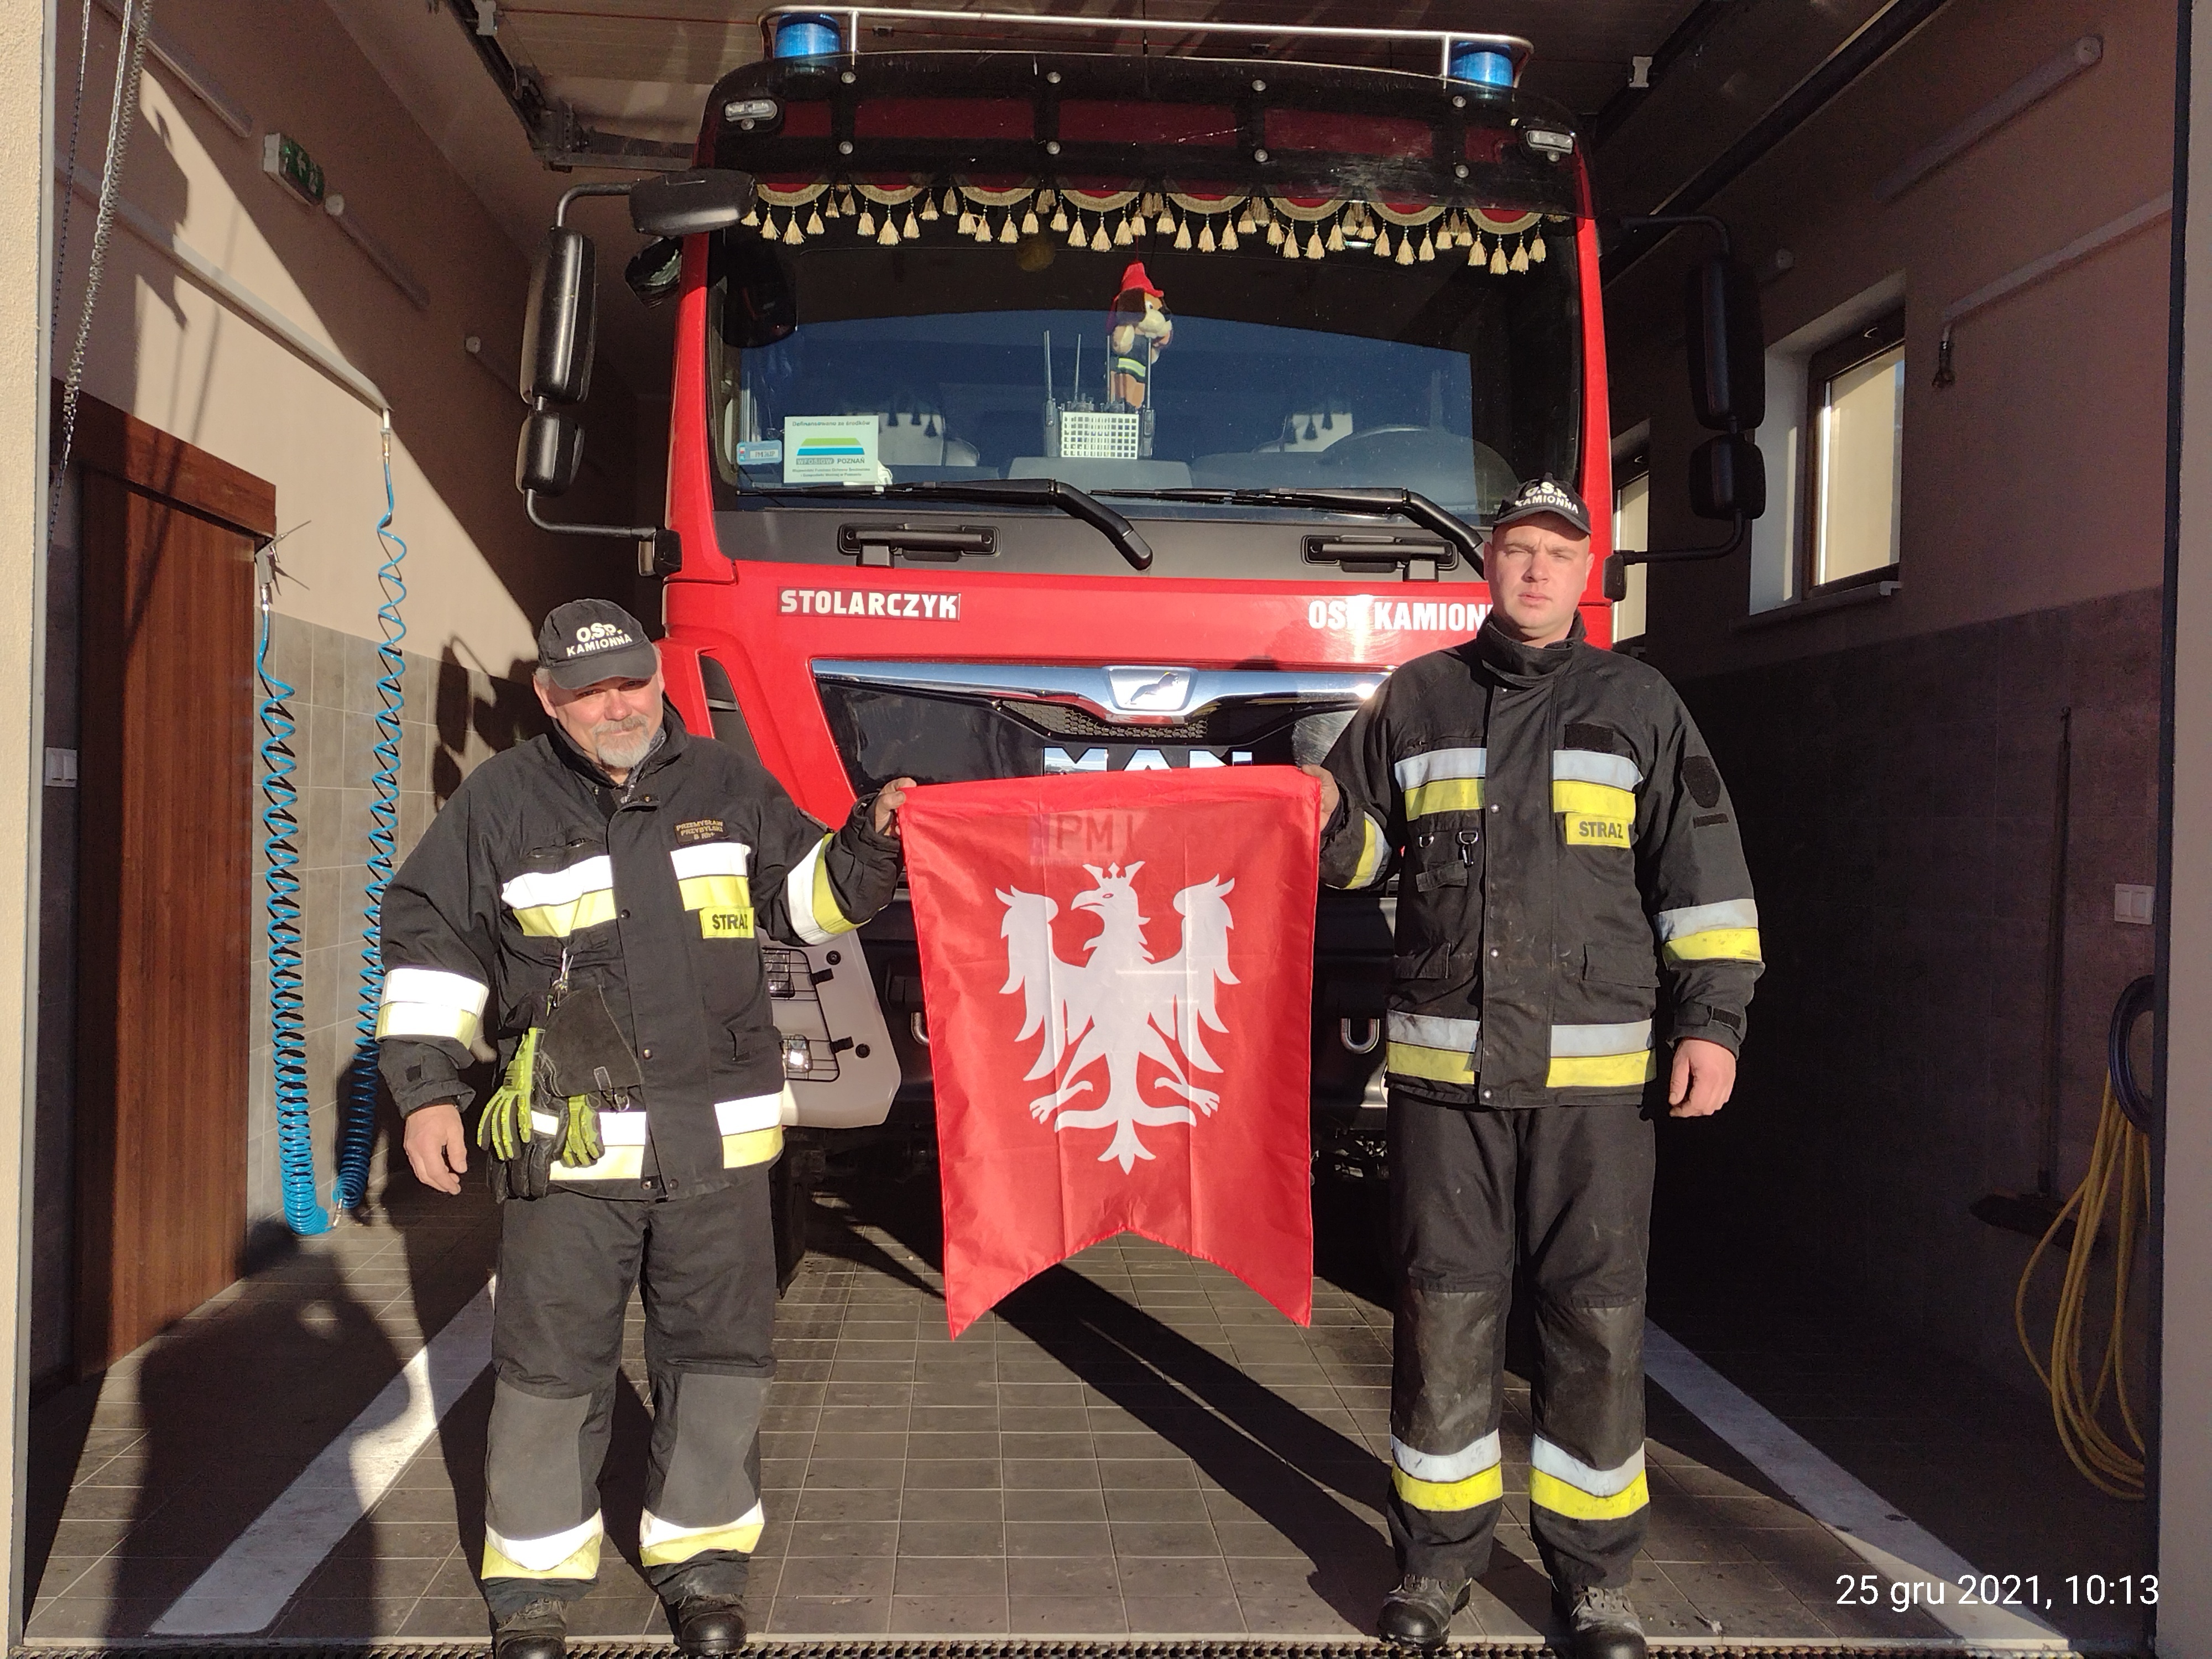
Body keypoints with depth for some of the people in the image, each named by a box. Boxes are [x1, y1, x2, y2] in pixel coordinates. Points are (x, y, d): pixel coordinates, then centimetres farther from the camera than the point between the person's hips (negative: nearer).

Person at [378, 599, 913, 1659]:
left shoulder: (728, 786, 8)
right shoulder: (502, 802, 2)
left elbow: (802, 897, 17)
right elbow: (429, 942, 6)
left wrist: (868, 847, -2)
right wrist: (426, 1090, 0)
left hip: (718, 1137, 2)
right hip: (567, 1145, -1)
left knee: (716, 1356, 10)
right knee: (552, 1366, 5)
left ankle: (701, 1559, 29)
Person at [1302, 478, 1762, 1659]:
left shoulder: (1637, 704, 8)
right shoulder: (1416, 700, 11)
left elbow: (1702, 868, 5)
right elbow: (1358, 846, 18)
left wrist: (1713, 1018, -2)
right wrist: (1326, 819, -5)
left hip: (1592, 1070, -1)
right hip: (1441, 1063, 1)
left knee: (1597, 1317, 4)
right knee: (1444, 1309, 7)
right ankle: (1438, 1556, 23)